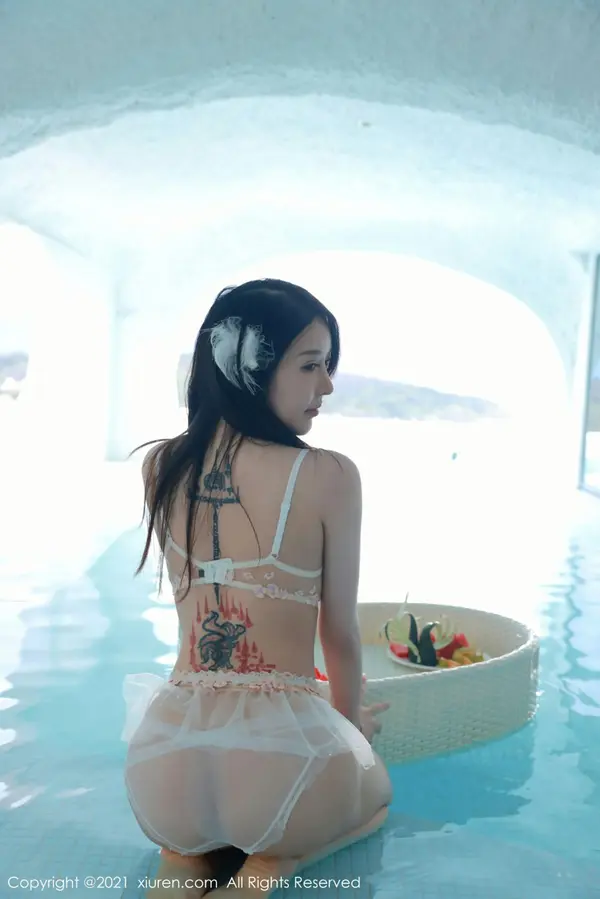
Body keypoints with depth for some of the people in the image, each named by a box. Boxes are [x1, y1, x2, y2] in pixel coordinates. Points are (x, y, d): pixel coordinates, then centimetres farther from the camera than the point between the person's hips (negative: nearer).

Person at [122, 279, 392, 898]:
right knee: (375, 791, 34)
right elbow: (340, 633, 0)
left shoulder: (159, 467, 2)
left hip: (164, 765, 4)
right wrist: (350, 721, 20)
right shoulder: (329, 475, -12)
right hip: (282, 746, -3)